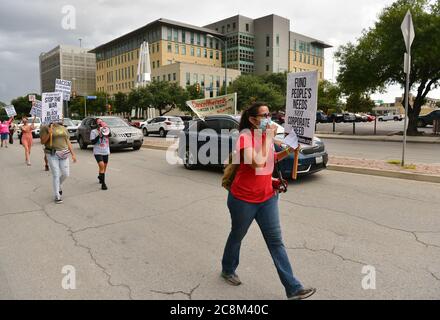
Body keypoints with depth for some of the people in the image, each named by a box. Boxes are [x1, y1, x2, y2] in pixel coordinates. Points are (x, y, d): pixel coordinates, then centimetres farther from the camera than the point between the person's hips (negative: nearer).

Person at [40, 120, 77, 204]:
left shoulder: (63, 128, 11)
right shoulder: (45, 128, -2)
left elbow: (68, 142, 13)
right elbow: (42, 141, -5)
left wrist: (73, 154, 7)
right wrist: (49, 134, -21)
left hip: (63, 154, 4)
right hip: (52, 154, -4)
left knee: (65, 174, 3)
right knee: (56, 175, -4)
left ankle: (58, 186, 35)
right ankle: (57, 196, 7)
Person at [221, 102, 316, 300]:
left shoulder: (267, 134, 3)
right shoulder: (245, 135, -18)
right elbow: (257, 163, -31)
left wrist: (287, 152, 3)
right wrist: (269, 138, -23)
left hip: (267, 197, 6)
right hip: (243, 198, -5)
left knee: (276, 242, 6)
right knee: (237, 236, 16)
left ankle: (293, 288, 10)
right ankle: (228, 270, 42)